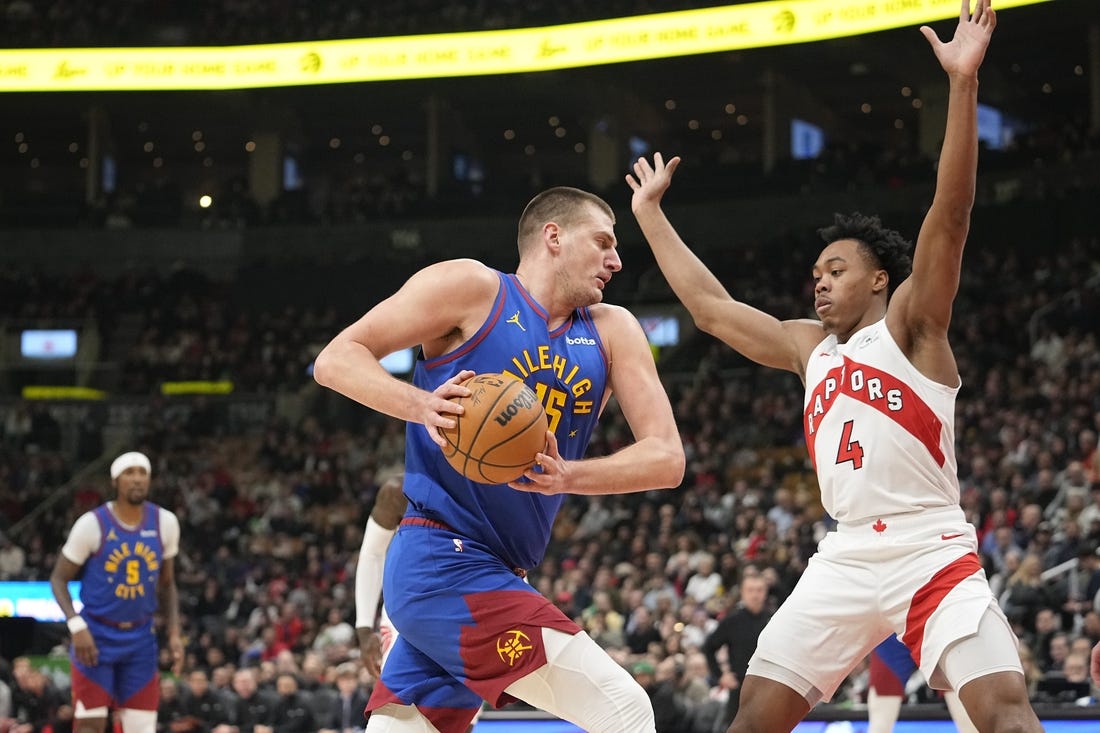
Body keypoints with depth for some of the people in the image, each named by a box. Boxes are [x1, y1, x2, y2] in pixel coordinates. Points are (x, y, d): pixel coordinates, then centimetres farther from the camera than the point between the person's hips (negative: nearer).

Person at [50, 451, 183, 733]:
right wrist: (76, 626, -18)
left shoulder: (165, 523, 0)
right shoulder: (92, 524, -11)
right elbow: (59, 578, -5)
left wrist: (174, 634, 3)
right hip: (96, 635, -3)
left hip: (140, 638, 3)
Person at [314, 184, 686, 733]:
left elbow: (666, 459, 3)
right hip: (442, 560, -7)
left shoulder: (611, 332, 13)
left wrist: (566, 476, -16)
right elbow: (336, 359, -5)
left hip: (497, 581, 7)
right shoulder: (472, 288, -3)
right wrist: (421, 406, -24)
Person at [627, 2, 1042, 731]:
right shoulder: (810, 346, 19)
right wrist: (651, 214, 33)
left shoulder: (911, 322, 2)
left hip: (931, 552, -6)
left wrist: (963, 83, -22)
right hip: (845, 560, 6)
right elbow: (711, 306, 28)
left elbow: (951, 214, -11)